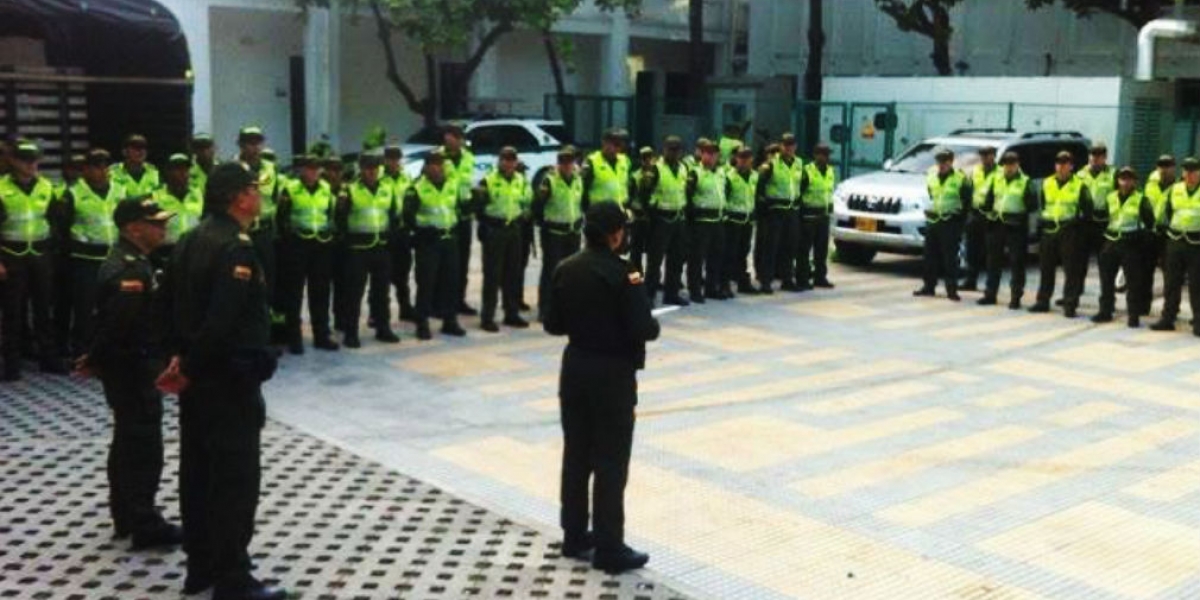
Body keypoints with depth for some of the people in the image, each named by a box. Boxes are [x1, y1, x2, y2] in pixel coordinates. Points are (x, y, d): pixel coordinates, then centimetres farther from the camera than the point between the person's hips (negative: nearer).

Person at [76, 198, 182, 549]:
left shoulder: (132, 262, 12)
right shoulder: (130, 270, -22)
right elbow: (118, 324, -27)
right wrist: (96, 360, -13)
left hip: (135, 365, 10)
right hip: (133, 368, -10)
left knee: (128, 442, 17)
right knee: (143, 445, -3)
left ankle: (126, 517, 28)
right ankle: (145, 526, 5)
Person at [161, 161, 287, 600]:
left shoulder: (191, 240, 10)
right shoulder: (237, 247, -20)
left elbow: (172, 302, 13)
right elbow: (224, 320, -27)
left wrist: (179, 356, 9)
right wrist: (190, 369, -17)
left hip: (196, 375, 10)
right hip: (229, 378, -10)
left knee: (199, 469, 16)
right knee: (236, 477, -2)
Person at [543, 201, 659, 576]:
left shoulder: (565, 270, 1)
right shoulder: (622, 274, -17)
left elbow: (552, 325, 5)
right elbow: (644, 329, -19)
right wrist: (654, 325, 2)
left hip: (575, 369, 6)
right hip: (613, 375, -6)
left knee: (576, 454, 15)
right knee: (611, 461, 2)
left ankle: (574, 537, 26)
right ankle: (609, 549, 8)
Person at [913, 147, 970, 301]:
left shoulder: (960, 178, -7)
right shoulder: (931, 175, 9)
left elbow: (967, 202, -2)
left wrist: (960, 217, -4)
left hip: (950, 223, -5)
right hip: (932, 219, 5)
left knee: (950, 258, -4)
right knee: (930, 255, 9)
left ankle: (952, 290, 0)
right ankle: (929, 286, 18)